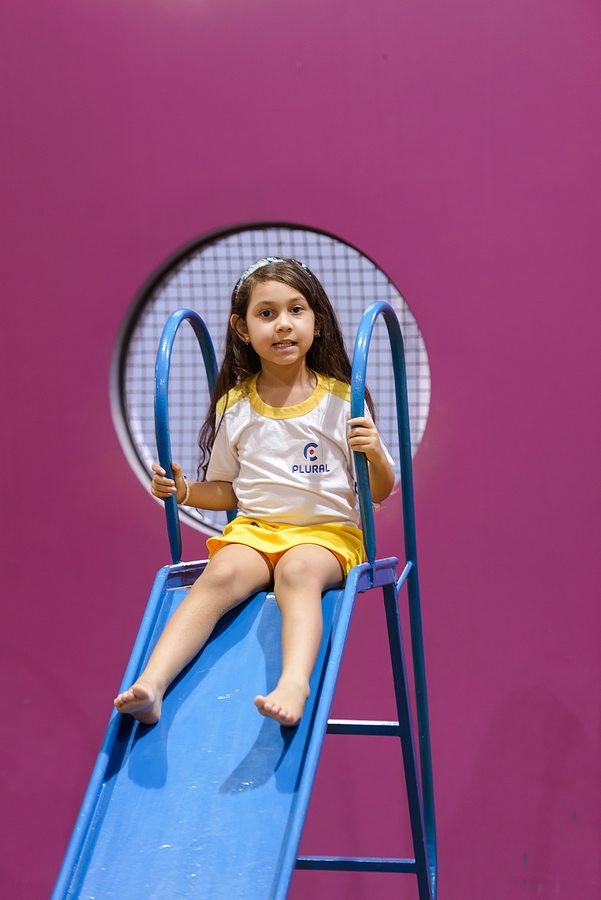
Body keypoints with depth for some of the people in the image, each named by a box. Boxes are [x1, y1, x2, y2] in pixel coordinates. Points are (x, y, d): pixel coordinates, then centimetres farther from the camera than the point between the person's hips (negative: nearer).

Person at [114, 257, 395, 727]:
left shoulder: (341, 401, 3)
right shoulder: (234, 407, 10)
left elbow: (380, 492, 5)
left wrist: (375, 454, -16)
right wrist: (183, 491, 1)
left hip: (328, 531, -2)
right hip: (254, 529, 2)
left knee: (297, 570, -37)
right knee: (222, 573, -31)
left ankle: (295, 683, -60)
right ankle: (152, 683, -47)